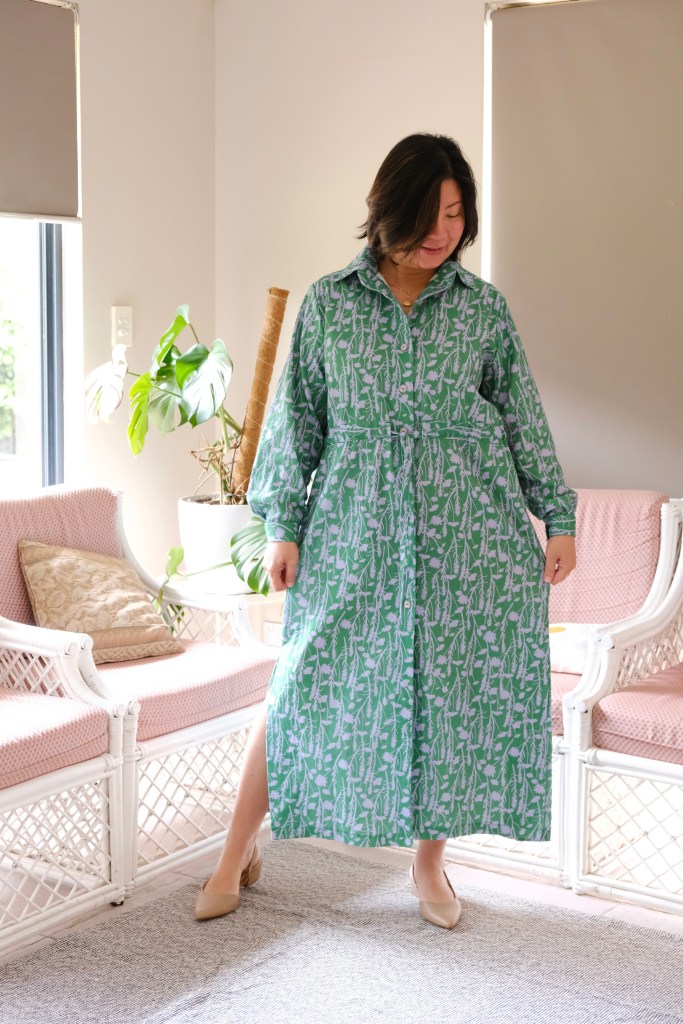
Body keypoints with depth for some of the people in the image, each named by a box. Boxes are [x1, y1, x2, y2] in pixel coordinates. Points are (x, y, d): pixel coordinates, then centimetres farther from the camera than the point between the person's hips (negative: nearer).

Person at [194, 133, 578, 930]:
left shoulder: (484, 309, 5)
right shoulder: (327, 303, 3)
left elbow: (525, 420, 9)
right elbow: (296, 417, 4)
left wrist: (559, 517, 6)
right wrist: (283, 526, 0)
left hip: (469, 533, 1)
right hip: (354, 530, -1)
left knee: (454, 692, 6)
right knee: (306, 685, 1)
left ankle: (429, 861, 25)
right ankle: (238, 854, 17)